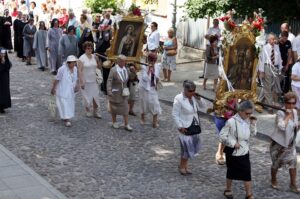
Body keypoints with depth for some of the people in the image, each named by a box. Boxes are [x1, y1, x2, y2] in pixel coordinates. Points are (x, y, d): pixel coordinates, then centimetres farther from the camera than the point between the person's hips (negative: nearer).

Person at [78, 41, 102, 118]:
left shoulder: (94, 57, 4)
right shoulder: (82, 58, -9)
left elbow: (99, 67, 9)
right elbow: (80, 70, -13)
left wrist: (98, 60, -9)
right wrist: (81, 82, -19)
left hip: (94, 80, 4)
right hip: (85, 81, -4)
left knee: (96, 96, 3)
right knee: (87, 97, 5)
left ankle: (96, 112, 14)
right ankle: (88, 111, 23)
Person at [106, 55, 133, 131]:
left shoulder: (126, 69, 2)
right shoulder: (113, 70, -16)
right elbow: (109, 81, -21)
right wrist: (109, 92, -28)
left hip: (123, 93, 5)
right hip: (115, 93, -5)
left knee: (125, 108, 2)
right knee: (114, 108, 10)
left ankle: (126, 124, 6)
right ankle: (114, 122, 27)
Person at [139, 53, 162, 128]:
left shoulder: (157, 66, -4)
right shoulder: (144, 67, -18)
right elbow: (145, 78, -27)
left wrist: (157, 80, -1)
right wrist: (149, 70, -32)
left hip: (153, 88, 3)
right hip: (144, 88, -3)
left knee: (155, 103, -3)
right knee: (144, 102, 11)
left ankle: (155, 120, 5)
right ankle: (142, 117, 33)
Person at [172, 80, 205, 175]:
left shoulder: (193, 97, 1)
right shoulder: (178, 99, -18)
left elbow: (202, 106, 11)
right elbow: (175, 114, -15)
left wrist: (198, 98, -8)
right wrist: (180, 127, -17)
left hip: (194, 126, 7)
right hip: (185, 128, -7)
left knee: (192, 146, 13)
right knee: (187, 147, -3)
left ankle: (184, 165, 29)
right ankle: (182, 166, 19)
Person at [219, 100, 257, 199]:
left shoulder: (248, 121, -2)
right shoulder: (232, 121, -22)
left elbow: (253, 134, 6)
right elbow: (222, 135, -18)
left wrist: (253, 124, -9)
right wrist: (233, 143, -20)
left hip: (244, 152, 5)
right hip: (233, 152, -5)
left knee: (247, 173, 6)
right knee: (231, 172, 13)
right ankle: (228, 190, 35)